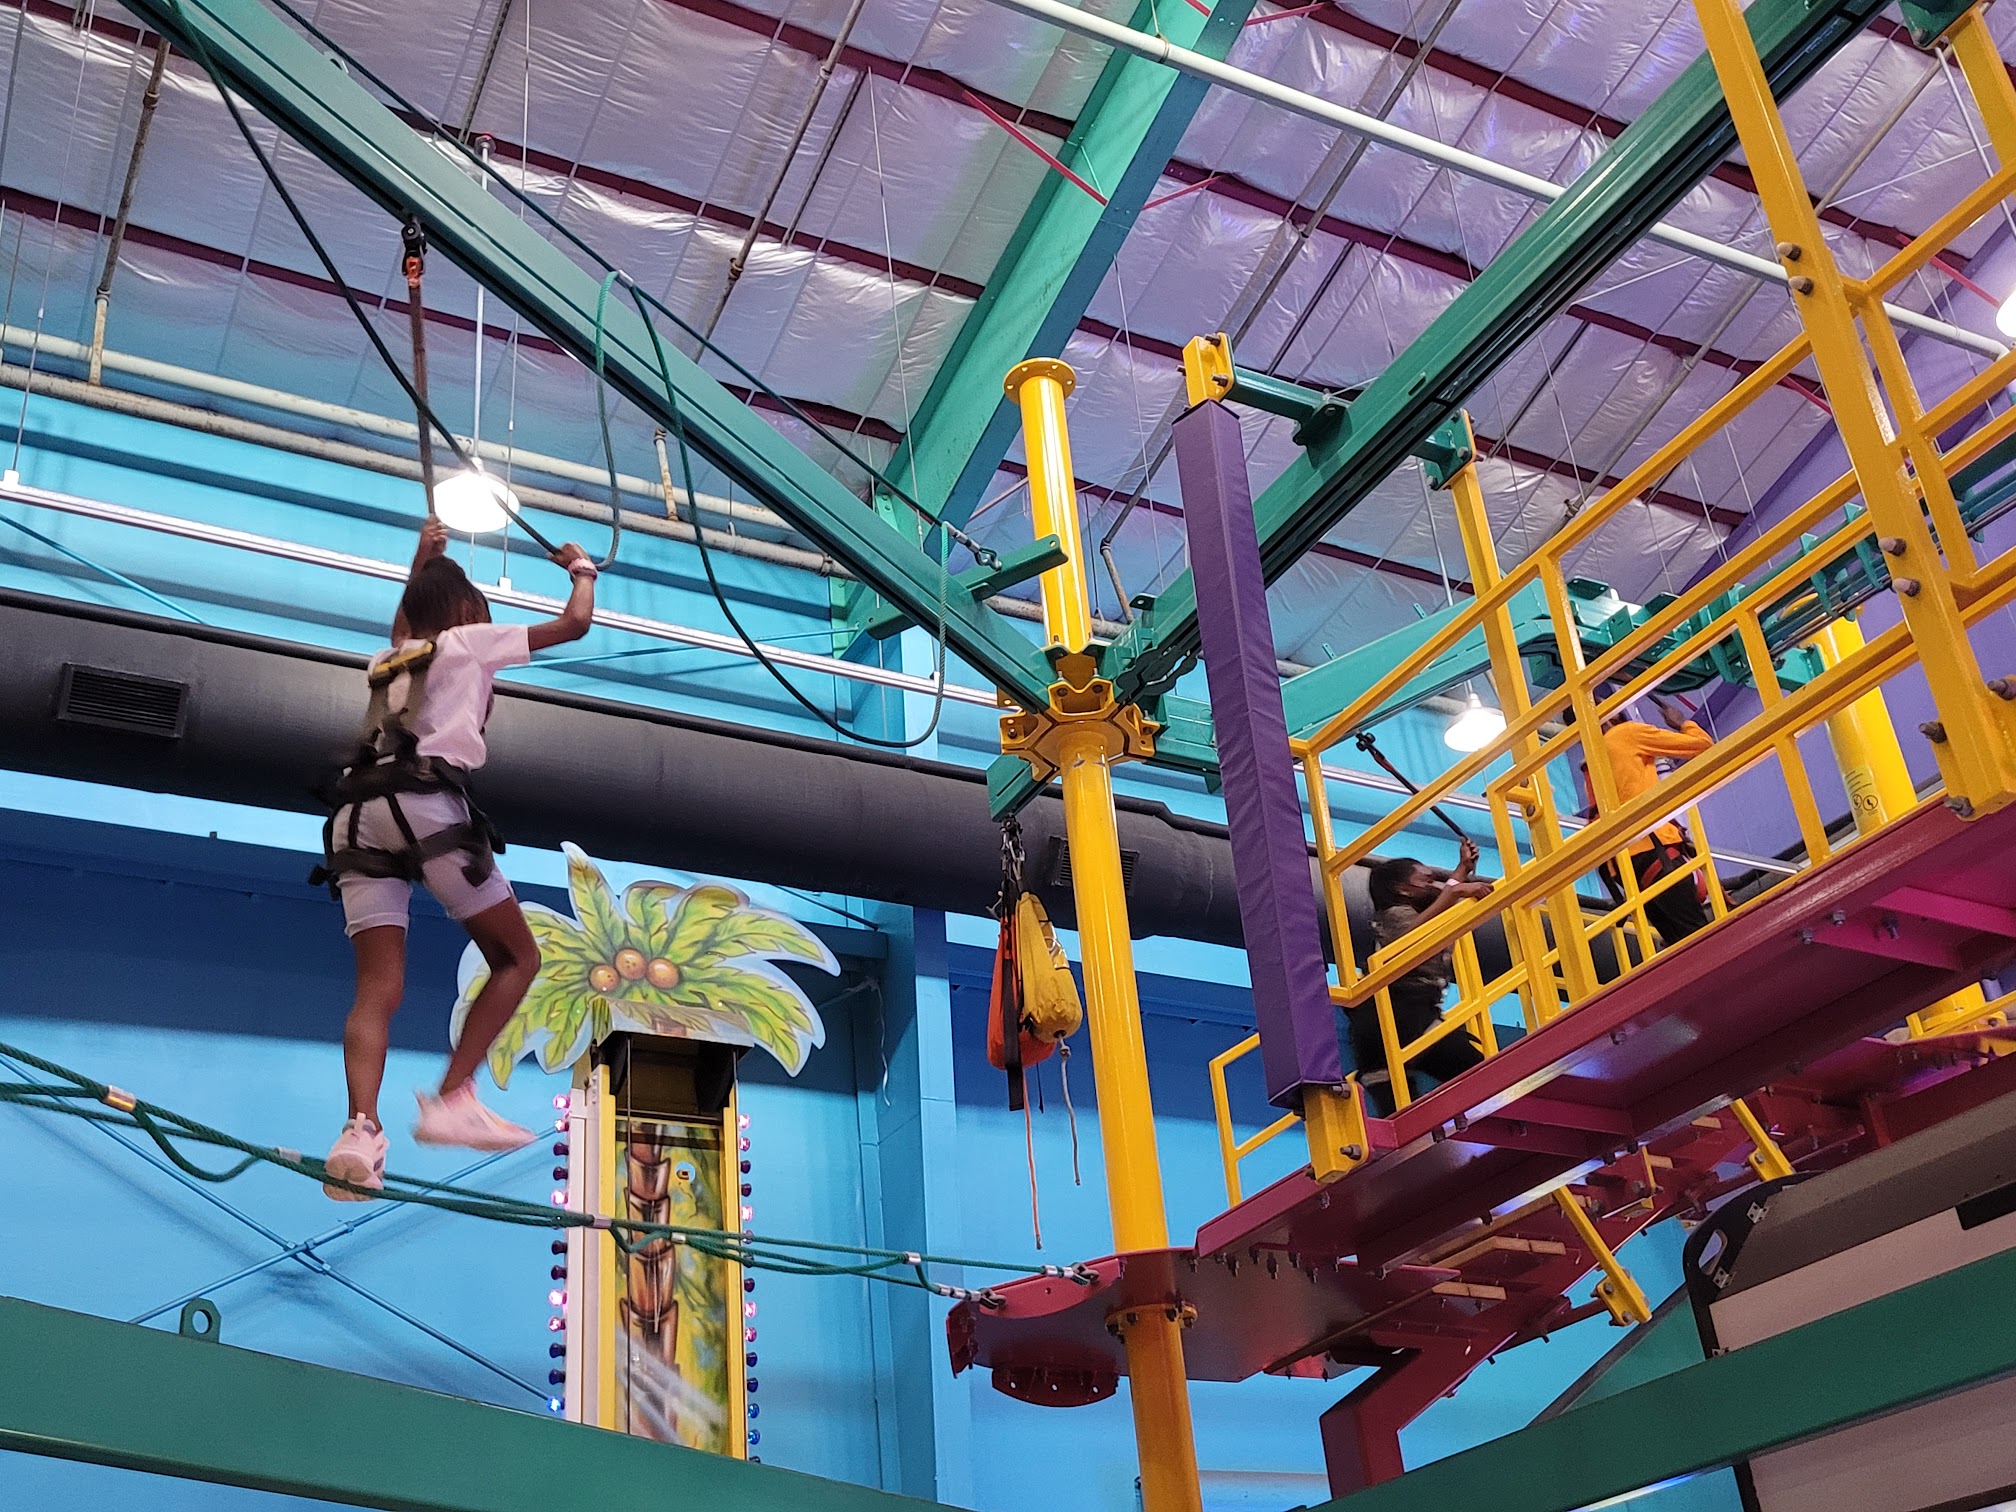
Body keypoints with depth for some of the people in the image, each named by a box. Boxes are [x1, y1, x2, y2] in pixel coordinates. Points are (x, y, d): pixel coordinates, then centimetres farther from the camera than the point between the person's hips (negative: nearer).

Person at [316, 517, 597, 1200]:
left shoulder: (387, 660, 32)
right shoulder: (467, 641, 17)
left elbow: (405, 625, 58)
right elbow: (574, 624, 20)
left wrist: (422, 561, 67)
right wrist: (582, 569, 38)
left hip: (360, 816, 5)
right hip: (425, 805, -5)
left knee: (378, 989, -5)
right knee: (516, 958, 6)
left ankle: (361, 1129, -28)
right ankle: (451, 1099, -9)